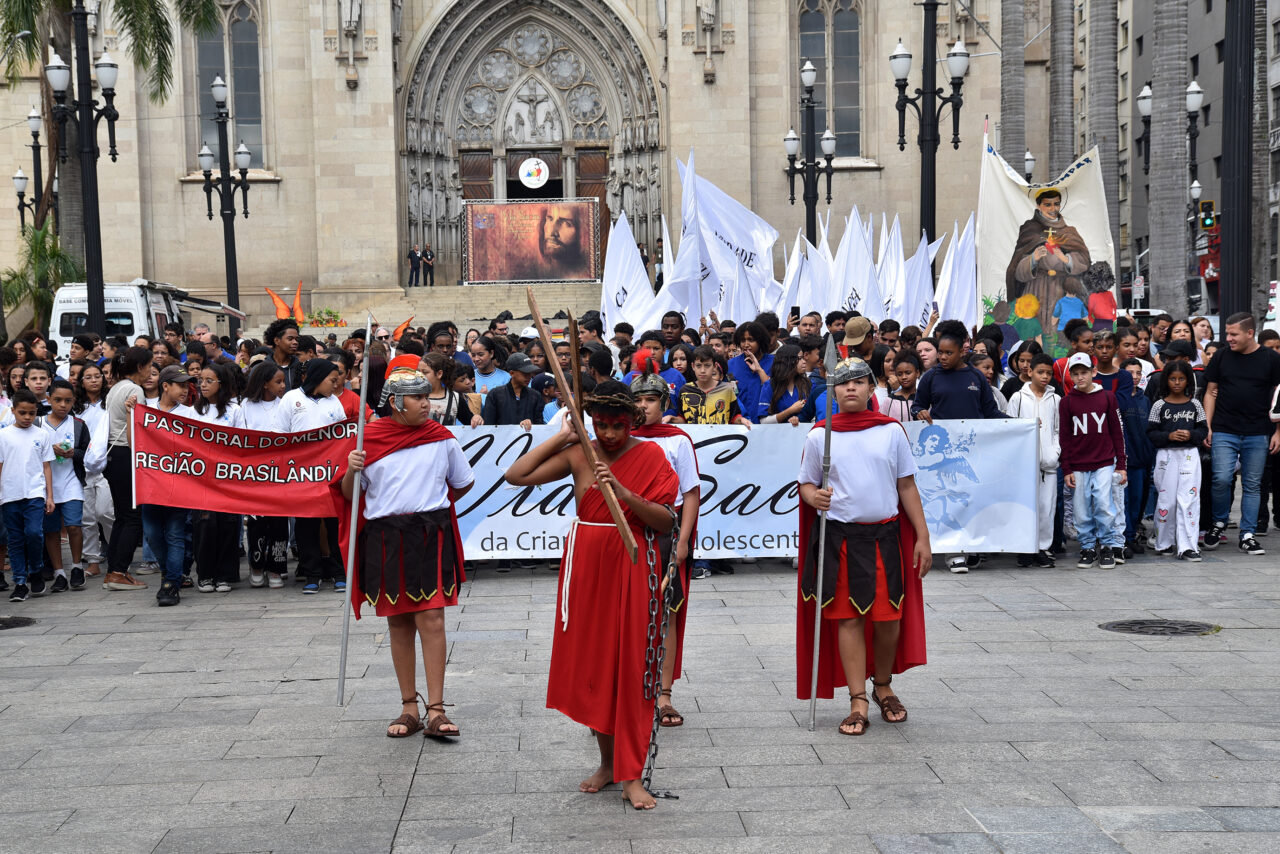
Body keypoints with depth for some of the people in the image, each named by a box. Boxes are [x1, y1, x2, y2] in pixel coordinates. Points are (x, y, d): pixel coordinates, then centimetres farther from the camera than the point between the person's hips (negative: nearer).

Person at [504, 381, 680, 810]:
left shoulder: (650, 456, -5)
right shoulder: (577, 454, 1)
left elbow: (666, 522, -10)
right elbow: (515, 475, -4)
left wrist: (622, 491, -23)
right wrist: (561, 436, -2)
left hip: (631, 569, -3)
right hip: (586, 566, 3)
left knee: (631, 668, -4)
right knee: (591, 662, 8)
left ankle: (631, 776, 3)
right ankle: (607, 762, 24)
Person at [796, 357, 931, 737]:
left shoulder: (891, 431, 4)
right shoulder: (819, 436, 2)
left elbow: (907, 486, 7)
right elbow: (806, 484, 9)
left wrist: (922, 537, 4)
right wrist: (814, 496, -15)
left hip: (885, 535, 1)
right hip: (840, 537, -1)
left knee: (889, 616, 4)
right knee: (848, 618, 0)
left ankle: (883, 685, 28)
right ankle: (858, 702, 6)